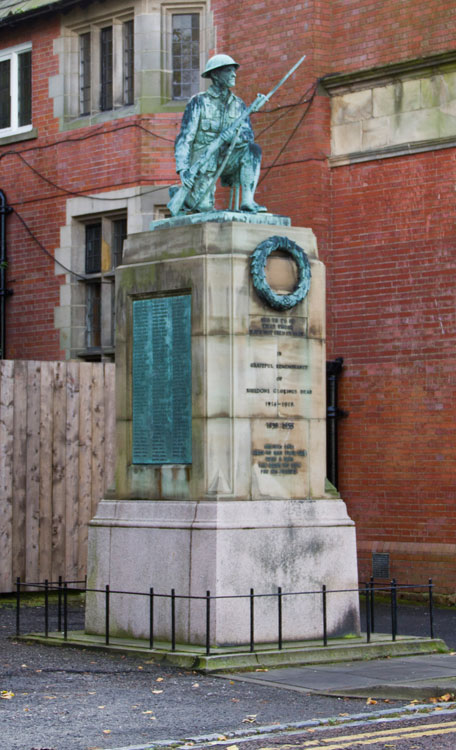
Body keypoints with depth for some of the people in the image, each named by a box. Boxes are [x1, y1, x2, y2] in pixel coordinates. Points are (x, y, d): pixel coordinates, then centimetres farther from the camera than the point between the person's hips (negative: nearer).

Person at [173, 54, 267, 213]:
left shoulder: (238, 104, 8)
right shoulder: (199, 101, -6)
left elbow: (249, 134, -4)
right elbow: (185, 137, -11)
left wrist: (235, 133, -29)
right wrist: (182, 169, -24)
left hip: (225, 158, 4)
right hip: (203, 160, -4)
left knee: (253, 149, -25)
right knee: (203, 206, -22)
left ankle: (248, 201, -26)